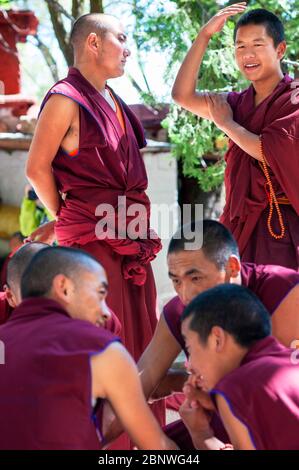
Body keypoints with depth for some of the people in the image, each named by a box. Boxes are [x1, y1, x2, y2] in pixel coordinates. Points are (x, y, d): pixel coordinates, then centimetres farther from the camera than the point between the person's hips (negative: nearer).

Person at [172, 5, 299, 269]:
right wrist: (205, 34, -3)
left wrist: (226, 123, -1)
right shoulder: (241, 103, 12)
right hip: (242, 226, 5)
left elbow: (269, 151, -16)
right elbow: (182, 95, 2)